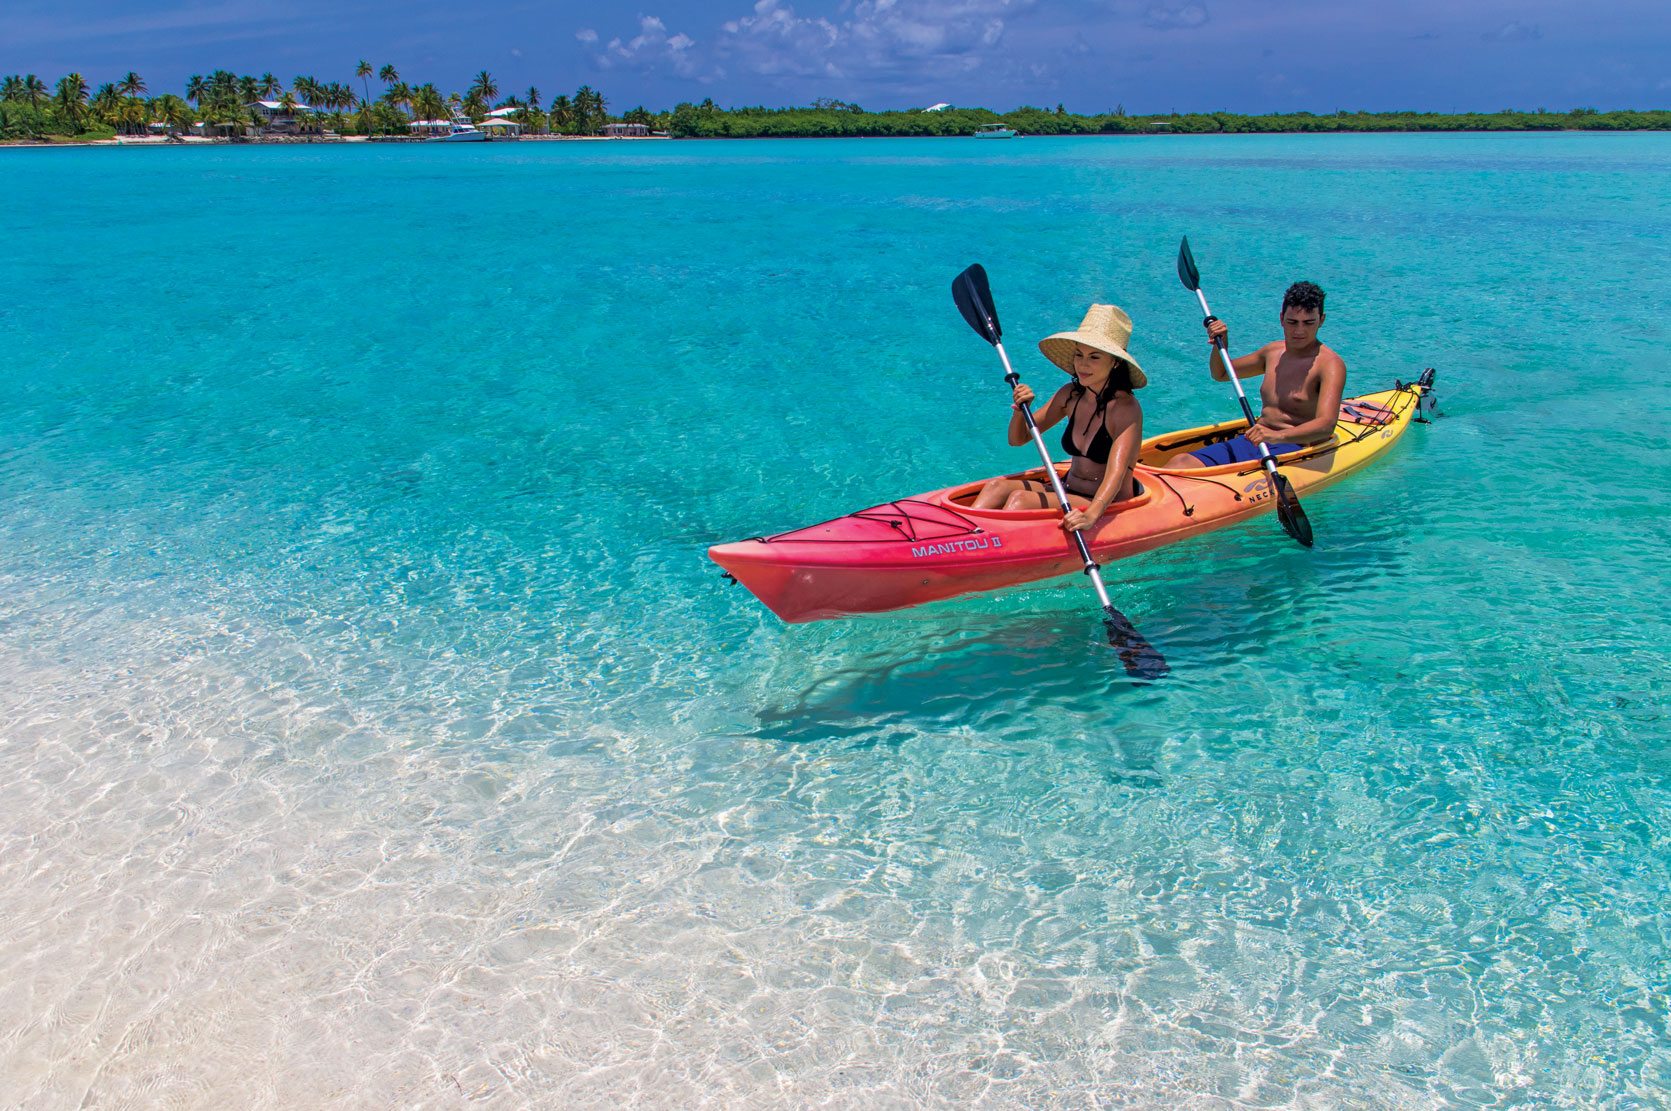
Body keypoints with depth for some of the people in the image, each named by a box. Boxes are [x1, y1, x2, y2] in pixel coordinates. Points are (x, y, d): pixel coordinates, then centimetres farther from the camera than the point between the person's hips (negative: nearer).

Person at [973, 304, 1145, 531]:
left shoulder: (1125, 408, -16)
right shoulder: (1071, 395, 4)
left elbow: (1116, 472, -31)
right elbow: (1018, 439, 11)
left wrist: (1092, 514, -48)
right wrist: (1020, 410, -11)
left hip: (1107, 506, -7)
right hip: (1068, 490, 7)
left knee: (1020, 499, -27)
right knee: (997, 487, -16)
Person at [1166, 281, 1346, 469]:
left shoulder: (1330, 364, -7)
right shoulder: (1273, 352, 16)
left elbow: (1326, 425, -24)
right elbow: (1221, 374, 32)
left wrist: (1278, 436, -42)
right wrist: (1221, 344, 11)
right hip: (1252, 442, 7)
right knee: (1180, 463, -19)